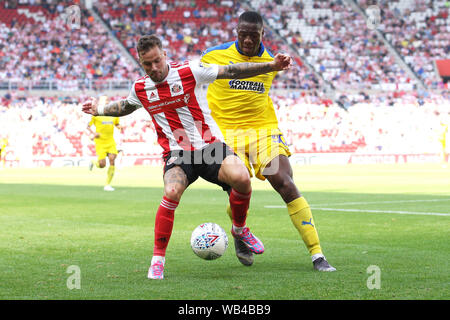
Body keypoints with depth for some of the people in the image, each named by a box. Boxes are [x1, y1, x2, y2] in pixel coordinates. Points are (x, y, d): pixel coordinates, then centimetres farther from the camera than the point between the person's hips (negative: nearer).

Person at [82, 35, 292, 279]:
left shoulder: (189, 71, -6)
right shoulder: (140, 88, 5)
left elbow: (232, 71, -4)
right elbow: (126, 106, 31)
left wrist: (271, 66, -8)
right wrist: (99, 110, 27)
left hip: (209, 145, -1)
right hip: (177, 153, 1)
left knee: (241, 178, -30)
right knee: (172, 193, -32)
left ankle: (239, 229, 3)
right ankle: (157, 259, -16)